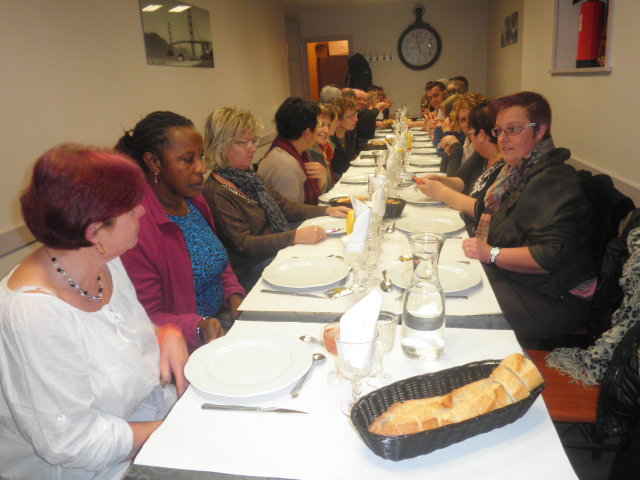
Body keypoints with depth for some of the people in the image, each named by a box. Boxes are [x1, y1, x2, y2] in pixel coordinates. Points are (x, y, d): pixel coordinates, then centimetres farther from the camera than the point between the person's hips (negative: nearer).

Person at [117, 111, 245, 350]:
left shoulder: (194, 200, 6)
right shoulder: (137, 226, -21)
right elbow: (147, 319, -15)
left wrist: (234, 295, 1)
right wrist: (197, 327, -30)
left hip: (225, 321, 8)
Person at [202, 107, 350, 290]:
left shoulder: (246, 176, 11)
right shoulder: (216, 194, -17)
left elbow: (281, 205, 18)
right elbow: (243, 244, -23)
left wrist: (326, 211, 7)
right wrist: (295, 236, -32)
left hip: (276, 252, 8)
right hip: (250, 271, -8)